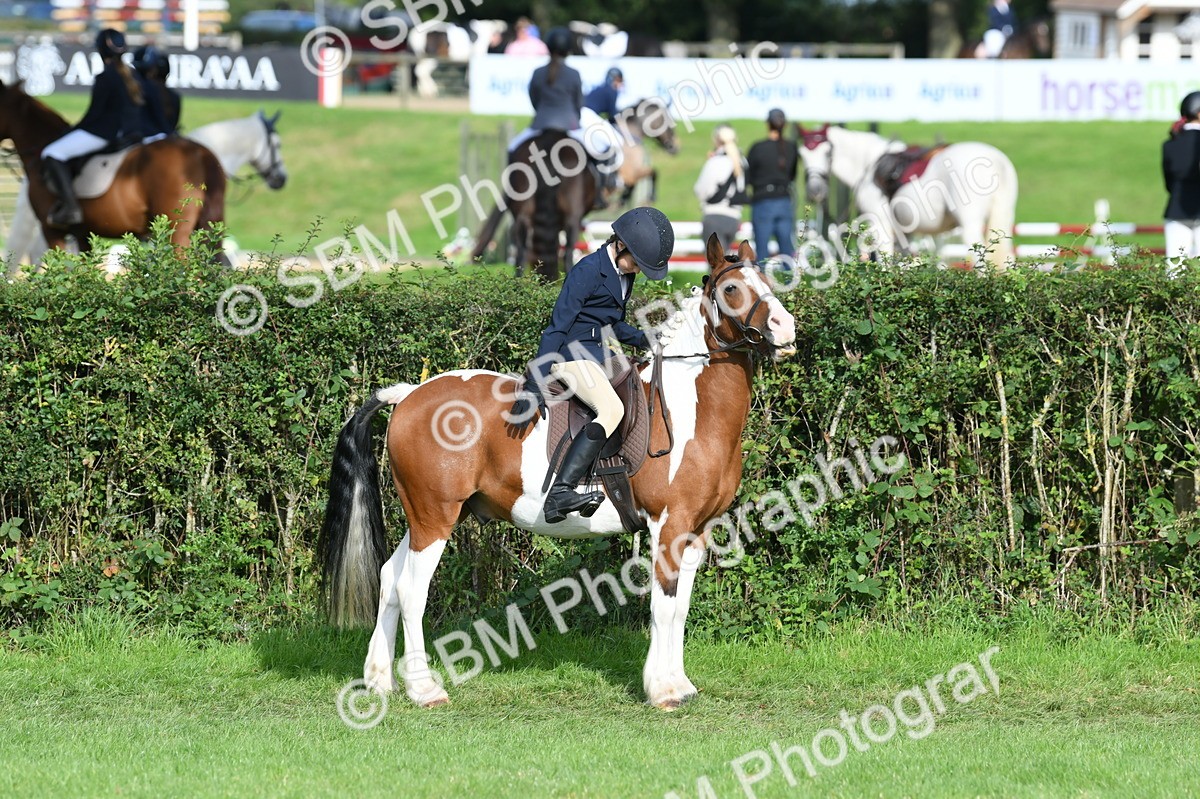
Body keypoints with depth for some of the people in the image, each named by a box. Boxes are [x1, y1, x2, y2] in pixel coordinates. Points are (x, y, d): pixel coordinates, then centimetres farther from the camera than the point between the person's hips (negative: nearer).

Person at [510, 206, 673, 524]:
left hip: (597, 354, 10)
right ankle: (560, 494, -40)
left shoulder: (624, 274, 13)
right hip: (572, 353, -10)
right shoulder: (589, 271, -15)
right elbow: (557, 326, -19)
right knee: (612, 409, -29)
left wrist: (644, 340, 5)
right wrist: (534, 386, -24)